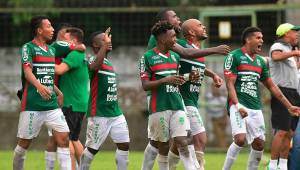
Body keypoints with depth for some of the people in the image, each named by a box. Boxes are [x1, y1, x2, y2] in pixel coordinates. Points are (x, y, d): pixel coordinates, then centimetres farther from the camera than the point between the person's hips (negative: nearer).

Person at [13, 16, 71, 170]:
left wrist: (58, 92, 26)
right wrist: (39, 86, -39)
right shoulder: (28, 48, -6)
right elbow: (27, 71, -22)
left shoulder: (51, 50, 16)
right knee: (24, 143, 2)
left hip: (52, 105, 6)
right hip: (32, 105, -6)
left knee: (63, 138, -7)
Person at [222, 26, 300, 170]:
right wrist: (238, 105, -22)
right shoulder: (234, 57, -3)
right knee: (240, 138, -23)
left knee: (259, 144, 1)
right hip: (239, 105, -7)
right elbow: (230, 84, -9)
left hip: (256, 108, 7)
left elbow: (271, 86, 23)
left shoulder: (260, 61, 17)